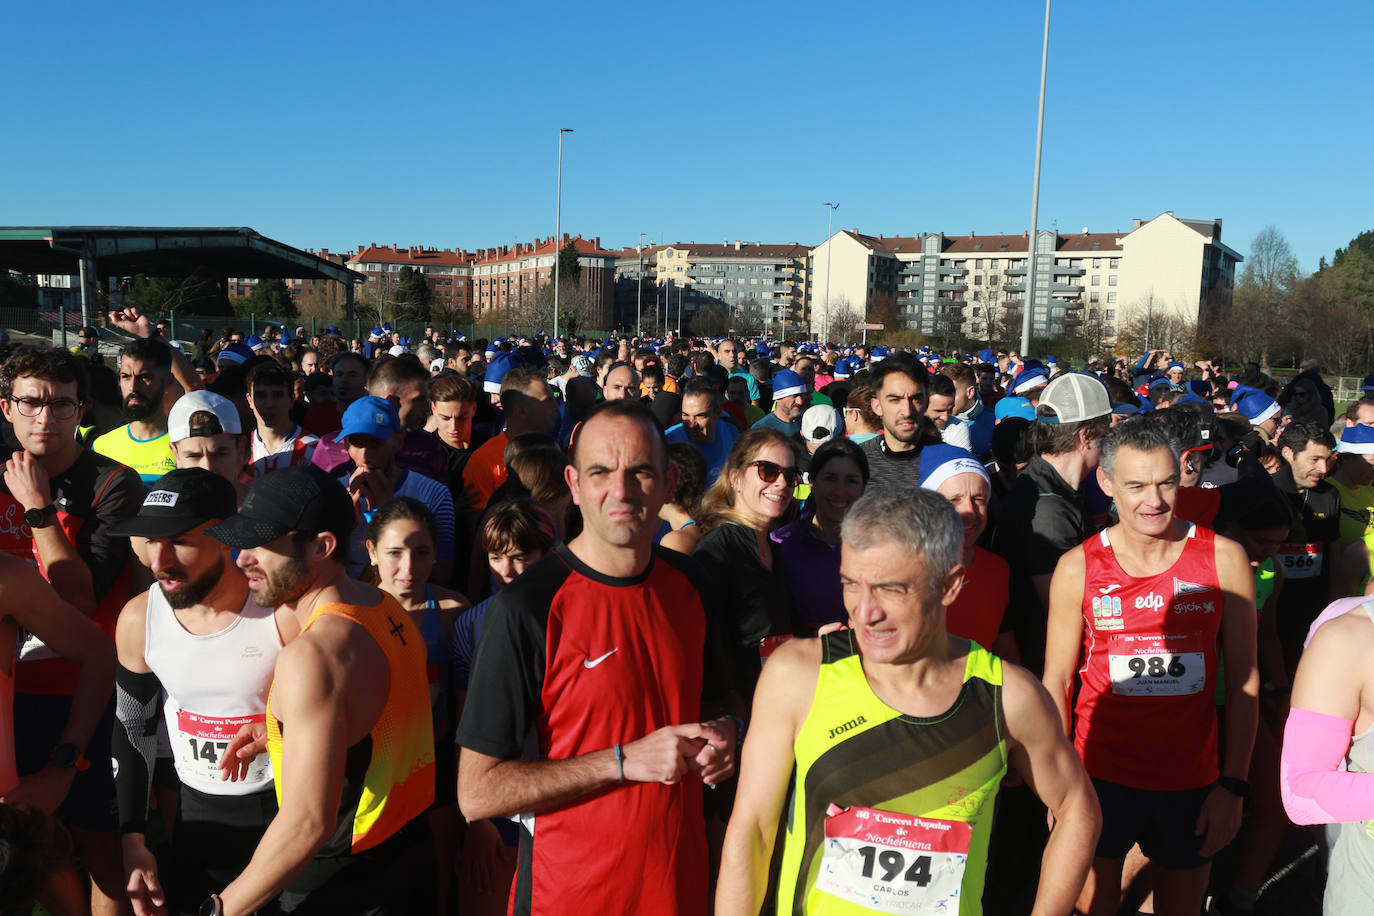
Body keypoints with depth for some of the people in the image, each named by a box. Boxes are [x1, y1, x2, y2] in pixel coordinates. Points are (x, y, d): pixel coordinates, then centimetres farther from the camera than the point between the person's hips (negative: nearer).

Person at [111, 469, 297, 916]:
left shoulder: (286, 612, -23)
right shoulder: (138, 619, -8)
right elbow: (133, 731, 6)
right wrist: (133, 841, 5)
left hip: (286, 811, -3)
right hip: (197, 816, 4)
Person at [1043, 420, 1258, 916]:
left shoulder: (1223, 558, -6)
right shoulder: (1078, 567, -7)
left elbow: (1244, 678, -2)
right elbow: (1056, 682, -2)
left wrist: (1233, 786, -4)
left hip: (1190, 781, 1)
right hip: (1100, 776, -1)